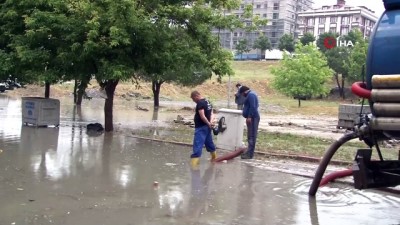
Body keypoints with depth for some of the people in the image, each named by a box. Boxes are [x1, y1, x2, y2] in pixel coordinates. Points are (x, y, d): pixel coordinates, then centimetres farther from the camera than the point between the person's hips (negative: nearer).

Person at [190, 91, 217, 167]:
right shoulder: (207, 102, 13)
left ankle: (194, 163, -15)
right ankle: (214, 157, 42)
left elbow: (202, 116, -23)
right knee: (209, 142, 25)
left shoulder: (200, 103, -16)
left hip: (201, 127, -9)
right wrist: (210, 122, -6)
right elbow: (212, 114, 9)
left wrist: (208, 123, -10)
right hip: (207, 127, 10)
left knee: (197, 145, -11)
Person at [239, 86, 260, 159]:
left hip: (252, 118, -11)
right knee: (251, 136, 13)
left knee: (251, 136, -11)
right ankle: (249, 152, 18)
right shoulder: (250, 94, 21)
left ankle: (249, 154, -12)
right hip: (252, 117, 11)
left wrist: (249, 116, -24)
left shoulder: (251, 95, -13)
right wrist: (244, 113, 26)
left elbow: (252, 107, -22)